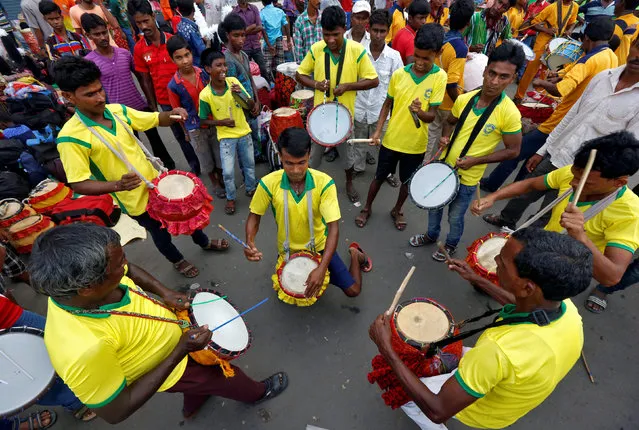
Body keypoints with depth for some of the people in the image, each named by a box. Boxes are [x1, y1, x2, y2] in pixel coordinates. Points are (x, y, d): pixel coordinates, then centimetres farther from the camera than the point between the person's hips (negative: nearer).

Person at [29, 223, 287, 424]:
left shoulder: (81, 276, -26)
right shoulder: (84, 349, -46)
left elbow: (130, 270, -2)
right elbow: (115, 412, -30)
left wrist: (164, 292, -14)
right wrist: (179, 352, -32)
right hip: (168, 368, -5)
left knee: (201, 360, 34)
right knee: (226, 375, 20)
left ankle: (193, 405, 67)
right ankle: (257, 393, 55)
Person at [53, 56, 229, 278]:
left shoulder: (117, 110, -6)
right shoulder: (70, 137, -22)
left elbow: (157, 119, 4)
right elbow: (78, 184, -22)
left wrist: (173, 114, -18)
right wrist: (117, 185, -38)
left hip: (156, 181, 6)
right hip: (136, 199, -5)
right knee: (160, 232, 17)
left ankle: (204, 242, 52)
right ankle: (178, 261, 47)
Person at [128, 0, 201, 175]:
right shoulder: (138, 49, -3)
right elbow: (145, 79, 2)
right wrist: (153, 106, 3)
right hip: (165, 101, 2)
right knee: (181, 136, 13)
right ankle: (195, 167, 29)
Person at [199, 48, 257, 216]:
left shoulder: (233, 82, -10)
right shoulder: (205, 95, -16)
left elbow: (252, 106, -7)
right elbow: (203, 121, -3)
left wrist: (241, 94, -26)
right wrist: (221, 122, -19)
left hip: (244, 132, 3)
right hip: (226, 137, -3)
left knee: (249, 164, 17)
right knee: (228, 172, -4)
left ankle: (250, 188, 43)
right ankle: (230, 198, 22)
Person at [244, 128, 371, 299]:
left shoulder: (324, 182, -27)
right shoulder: (269, 183, -23)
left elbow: (333, 227, -29)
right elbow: (254, 216, -8)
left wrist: (322, 268, -40)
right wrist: (249, 242, -29)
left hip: (319, 247, -1)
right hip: (288, 251, 2)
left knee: (353, 290, -2)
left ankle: (355, 254, 26)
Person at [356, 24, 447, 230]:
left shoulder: (440, 77, -12)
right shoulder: (399, 74, -7)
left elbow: (432, 115, -14)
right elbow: (387, 103, 5)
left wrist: (420, 112, -36)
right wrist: (378, 130, -6)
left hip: (416, 143, 0)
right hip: (391, 139, 1)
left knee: (408, 182, 16)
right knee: (379, 176, 14)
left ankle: (397, 210, 40)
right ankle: (367, 208, 36)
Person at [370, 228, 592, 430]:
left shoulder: (500, 350, -47)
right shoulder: (567, 308, -25)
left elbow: (438, 411, -35)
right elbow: (523, 308, 1)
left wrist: (386, 348, -32)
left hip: (485, 411, -5)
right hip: (515, 397, 6)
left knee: (401, 394, 13)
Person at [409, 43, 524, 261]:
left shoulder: (509, 114, -21)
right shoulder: (464, 99, -8)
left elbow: (513, 151, -13)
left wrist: (475, 160, -21)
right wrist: (445, 137, -10)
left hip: (467, 178, -4)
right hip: (443, 166, 5)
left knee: (455, 217, 15)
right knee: (433, 207, 23)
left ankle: (451, 245, 44)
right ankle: (431, 235, 50)